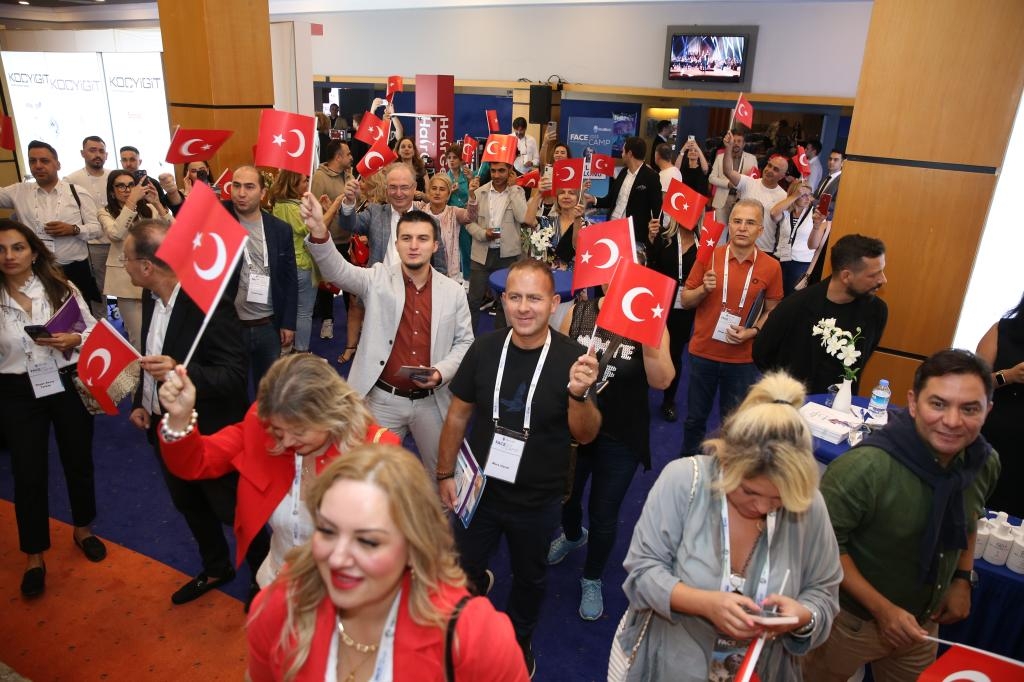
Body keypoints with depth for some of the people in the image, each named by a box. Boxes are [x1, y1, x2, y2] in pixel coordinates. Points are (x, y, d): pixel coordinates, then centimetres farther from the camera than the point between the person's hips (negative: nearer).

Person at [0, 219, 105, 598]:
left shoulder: (61, 288, -5)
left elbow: (93, 330, -3)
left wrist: (74, 340, -19)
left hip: (68, 385, 0)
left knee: (78, 460, 15)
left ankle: (82, 529, 39)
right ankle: (34, 555, 26)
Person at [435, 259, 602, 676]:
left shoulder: (572, 359, -18)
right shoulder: (484, 349, -11)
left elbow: (585, 435, -17)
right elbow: (458, 415, 0)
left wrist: (579, 393, -36)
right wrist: (445, 473, 2)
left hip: (538, 500, -1)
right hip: (480, 489, 1)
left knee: (529, 578, 23)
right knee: (460, 569, 20)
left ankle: (519, 640, 51)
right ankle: (479, 584, 54)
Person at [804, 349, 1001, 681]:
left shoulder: (986, 463, -12)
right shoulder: (867, 466, -34)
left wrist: (963, 578, 2)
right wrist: (881, 608, -23)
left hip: (924, 622, 5)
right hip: (851, 619, -5)